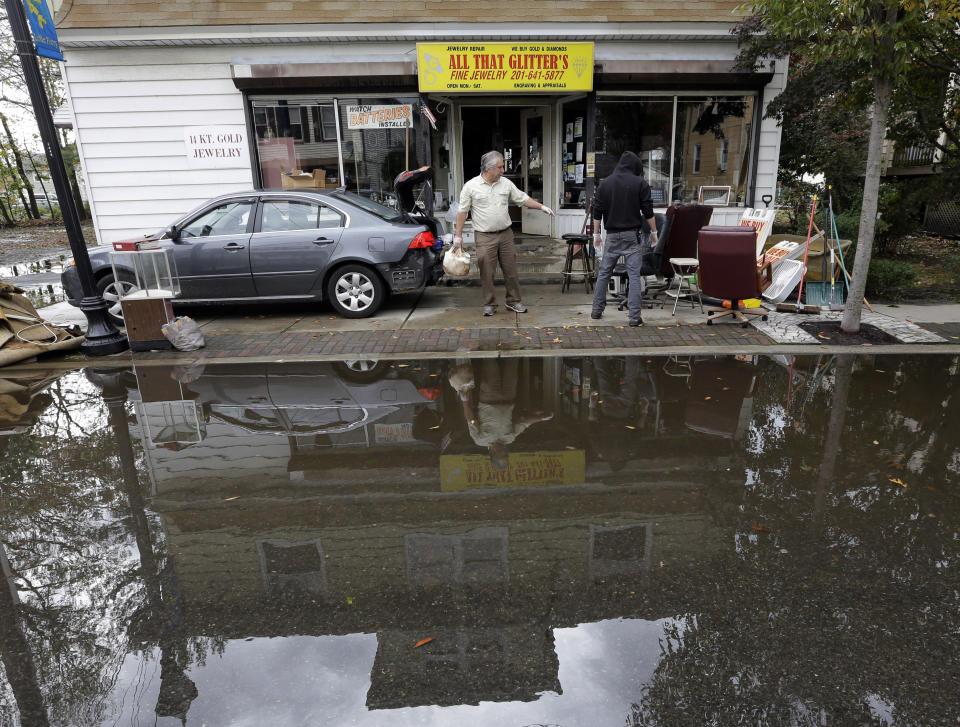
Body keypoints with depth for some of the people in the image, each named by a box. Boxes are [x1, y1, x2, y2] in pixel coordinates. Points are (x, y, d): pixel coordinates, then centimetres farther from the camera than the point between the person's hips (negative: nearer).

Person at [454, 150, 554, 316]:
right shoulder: (471, 186, -4)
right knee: (487, 273, -1)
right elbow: (462, 212, -1)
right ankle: (489, 304, 12)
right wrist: (458, 235, -4)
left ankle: (513, 301, 19)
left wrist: (541, 207, 7)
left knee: (511, 270, 7)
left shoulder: (506, 183, 6)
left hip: (505, 234, 4)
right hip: (485, 236, -3)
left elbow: (523, 198, 15)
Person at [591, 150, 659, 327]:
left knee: (604, 273, 13)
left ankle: (597, 310, 18)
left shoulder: (605, 183, 6)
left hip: (612, 235, 3)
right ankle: (635, 316, -4)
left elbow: (597, 212, 5)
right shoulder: (640, 183, -2)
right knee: (635, 275, -2)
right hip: (631, 235, -3)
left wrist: (596, 234, 11)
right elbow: (648, 211, -2)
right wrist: (653, 232, 8)